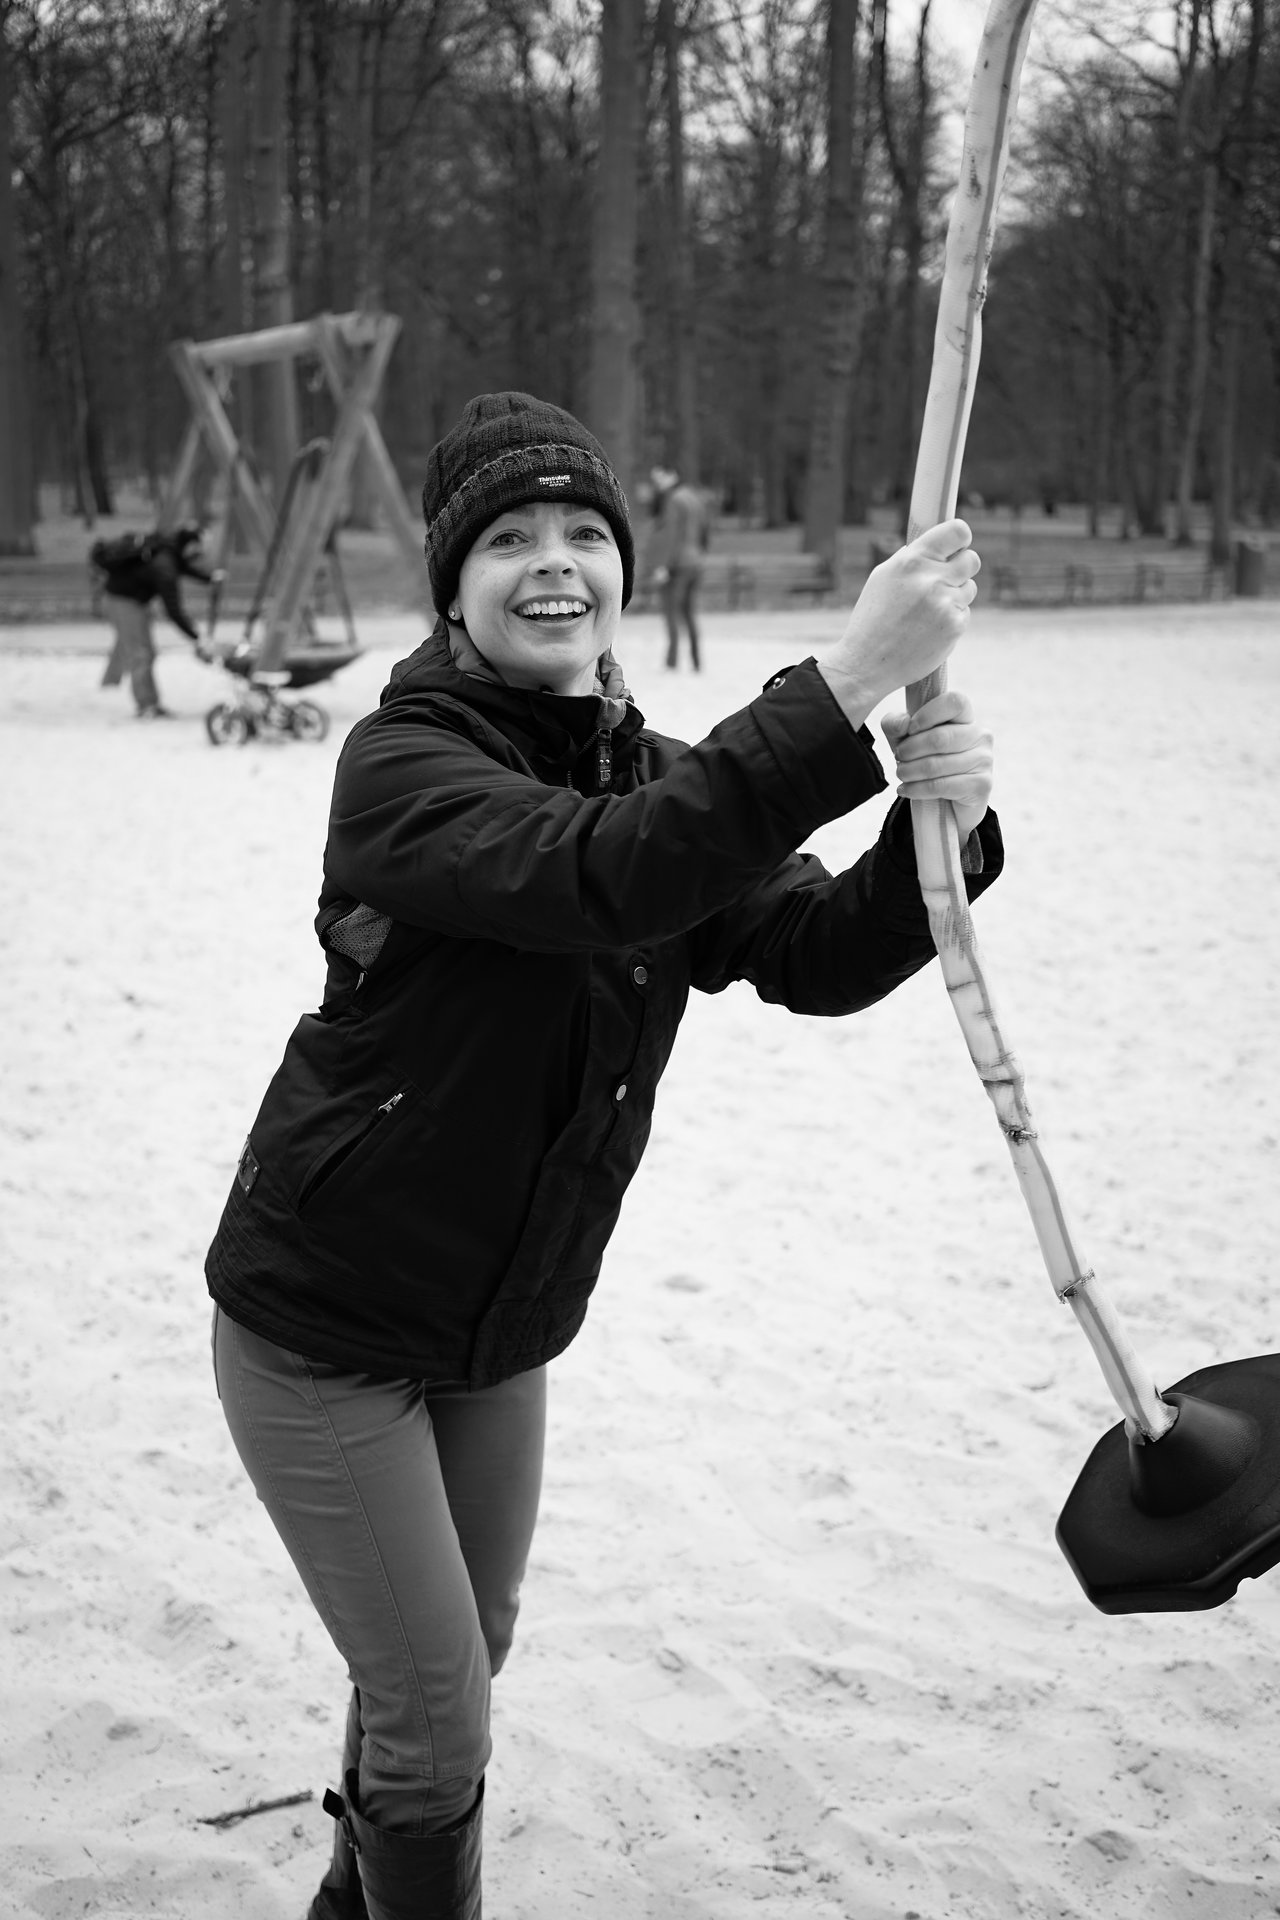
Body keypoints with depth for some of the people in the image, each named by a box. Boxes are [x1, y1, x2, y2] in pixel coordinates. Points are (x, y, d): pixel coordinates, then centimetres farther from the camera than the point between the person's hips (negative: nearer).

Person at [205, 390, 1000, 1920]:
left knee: (462, 1668, 23)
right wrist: (849, 680, -46)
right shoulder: (403, 763, -23)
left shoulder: (658, 786, -1)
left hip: (502, 1336, 7)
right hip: (321, 1329, -7)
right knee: (433, 1719, -2)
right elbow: (603, 875, -42)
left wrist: (940, 820, -33)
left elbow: (822, 955, -13)